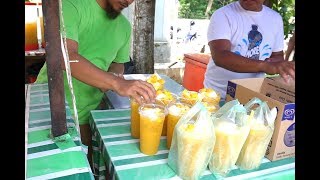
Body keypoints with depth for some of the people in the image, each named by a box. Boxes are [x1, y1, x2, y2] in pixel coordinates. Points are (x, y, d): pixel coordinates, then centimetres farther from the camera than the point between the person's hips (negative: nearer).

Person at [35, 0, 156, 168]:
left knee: (87, 164, 13)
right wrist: (118, 83, -43)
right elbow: (65, 56, -32)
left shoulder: (125, 26, 1)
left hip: (87, 112, 4)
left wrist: (114, 76, -10)